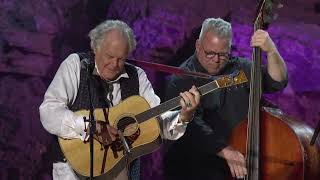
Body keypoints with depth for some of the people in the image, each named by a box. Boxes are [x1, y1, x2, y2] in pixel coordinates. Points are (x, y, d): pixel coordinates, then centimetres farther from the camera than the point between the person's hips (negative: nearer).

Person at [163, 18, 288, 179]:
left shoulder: (240, 69, 10)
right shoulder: (182, 79, -6)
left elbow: (277, 81, 2)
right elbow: (192, 125, -18)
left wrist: (271, 51, -16)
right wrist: (225, 151, -29)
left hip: (241, 158, 5)